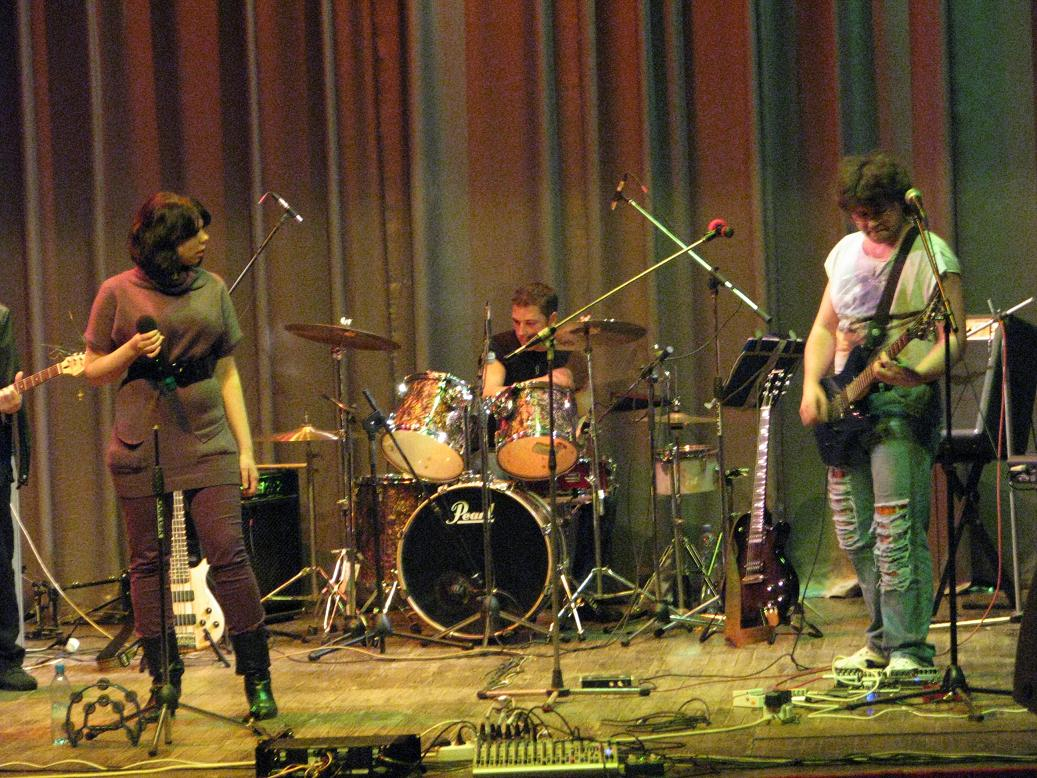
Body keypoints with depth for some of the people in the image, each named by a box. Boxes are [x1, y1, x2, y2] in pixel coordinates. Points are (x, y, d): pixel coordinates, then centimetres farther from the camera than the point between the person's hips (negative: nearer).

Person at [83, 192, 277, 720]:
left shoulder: (212, 289, 11)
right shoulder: (118, 293, 3)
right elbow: (94, 373, 8)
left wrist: (245, 448, 9)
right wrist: (130, 352, -13)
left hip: (207, 444, 1)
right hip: (141, 446, -1)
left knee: (229, 556, -8)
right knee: (148, 563, 3)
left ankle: (257, 680, -3)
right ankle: (164, 681, 14)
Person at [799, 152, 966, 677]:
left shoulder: (932, 256, -6)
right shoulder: (845, 254, 15)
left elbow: (954, 337, -12)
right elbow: (824, 328, 20)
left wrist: (916, 374, -30)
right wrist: (812, 386, 4)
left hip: (903, 401, -7)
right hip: (845, 404, 7)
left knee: (896, 530, -14)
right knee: (854, 535, 9)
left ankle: (907, 649, -11)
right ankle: (881, 640, 21)